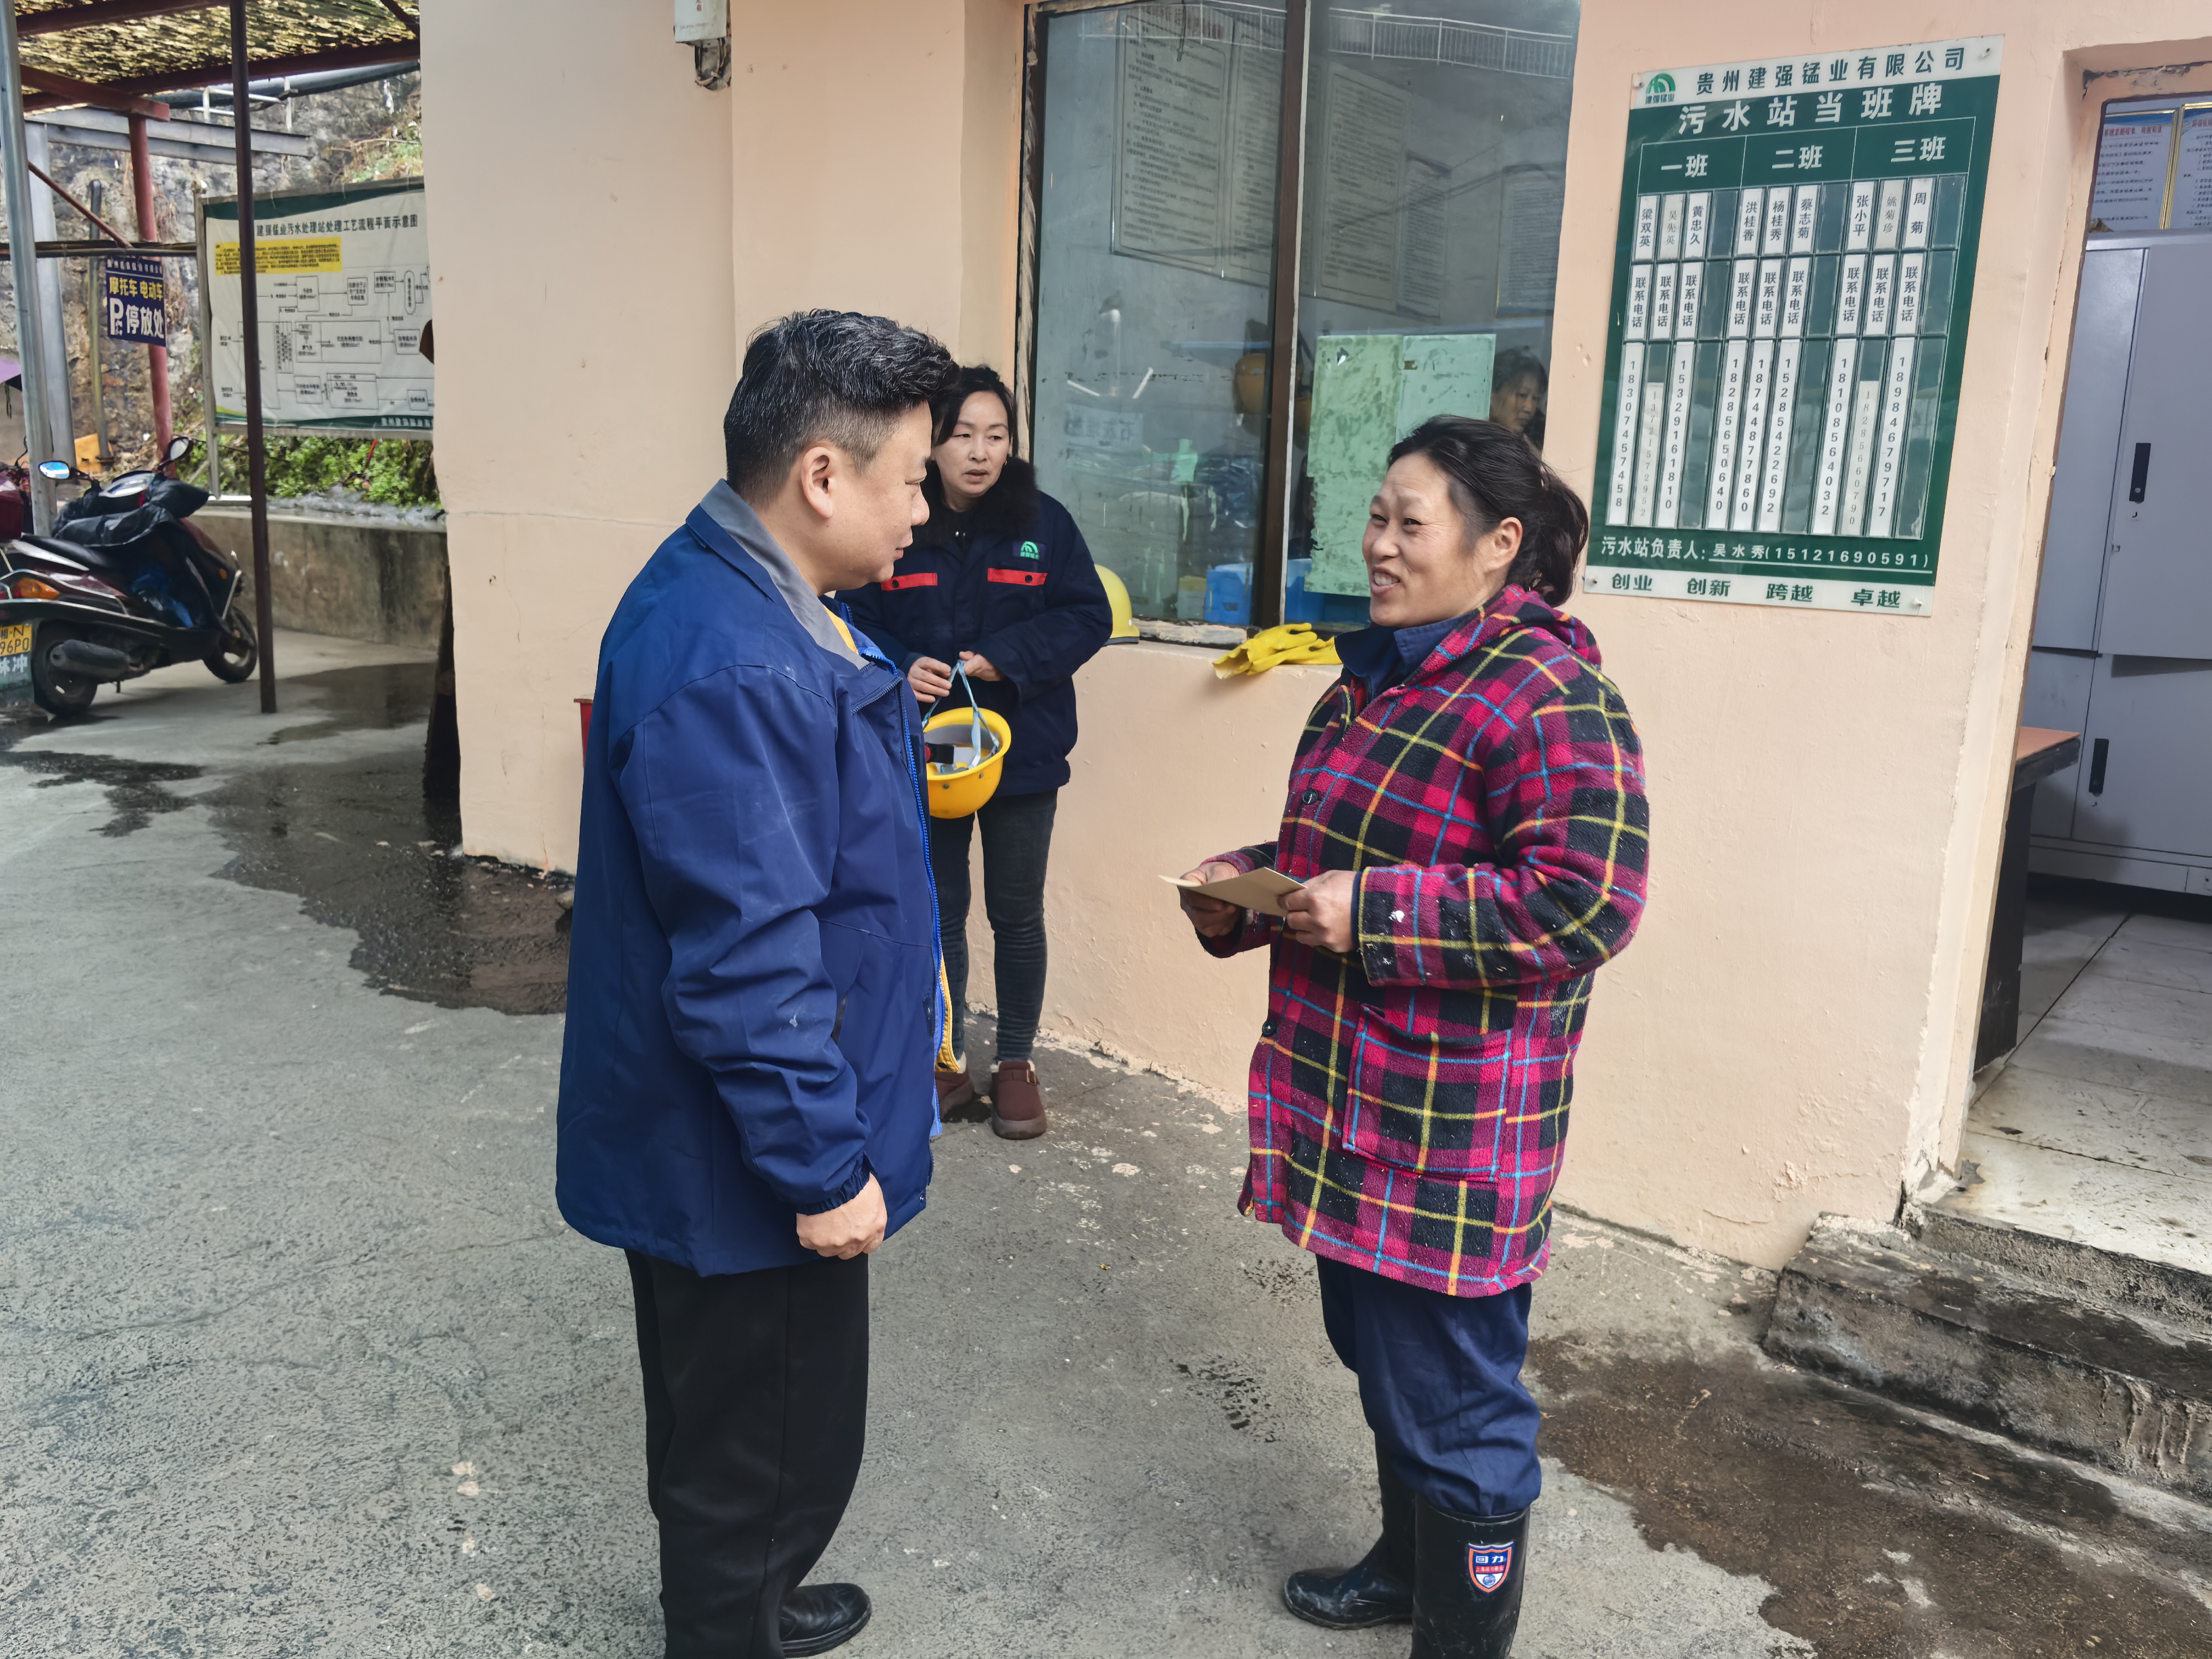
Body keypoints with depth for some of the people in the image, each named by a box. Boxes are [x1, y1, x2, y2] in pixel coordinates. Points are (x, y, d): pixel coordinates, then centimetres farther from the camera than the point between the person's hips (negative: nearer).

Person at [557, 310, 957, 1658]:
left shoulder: (756, 602, 5)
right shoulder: (728, 668, -30)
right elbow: (745, 963, -29)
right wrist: (825, 1168, -21)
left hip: (729, 1147, 10)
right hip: (747, 1164, -10)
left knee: (731, 1429, 29)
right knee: (770, 1448, 12)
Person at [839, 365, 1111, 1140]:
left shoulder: (1043, 521, -5)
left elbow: (1088, 617, -6)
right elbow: (854, 621, -1)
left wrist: (1007, 657, -19)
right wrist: (901, 668, -21)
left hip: (1022, 755, -1)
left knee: (1017, 914, 10)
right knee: (937, 914, 13)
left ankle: (1016, 1064, 27)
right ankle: (947, 1062, 29)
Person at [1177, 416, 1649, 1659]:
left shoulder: (1547, 693, -17)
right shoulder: (1382, 674, 12)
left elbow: (1584, 903, -27)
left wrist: (1373, 911, -24)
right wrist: (1245, 891, 4)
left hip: (1452, 1131, -9)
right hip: (1355, 1103, 9)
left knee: (1454, 1401, 7)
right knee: (1381, 1358, 25)